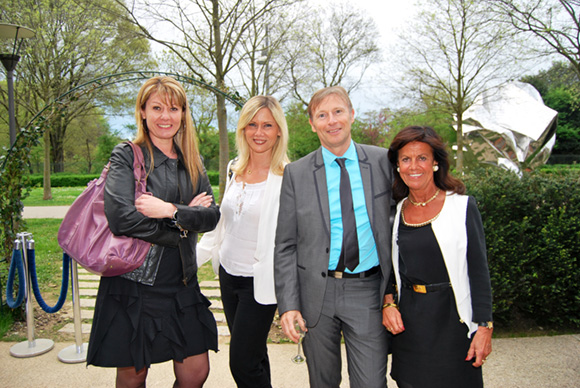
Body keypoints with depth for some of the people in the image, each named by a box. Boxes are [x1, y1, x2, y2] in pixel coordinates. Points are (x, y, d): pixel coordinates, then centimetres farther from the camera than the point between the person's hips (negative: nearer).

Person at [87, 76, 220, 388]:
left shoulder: (191, 163, 10)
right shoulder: (126, 156, -4)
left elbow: (212, 216, 1)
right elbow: (122, 218, -18)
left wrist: (171, 210, -17)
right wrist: (186, 217, -10)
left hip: (182, 286, 4)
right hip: (132, 284, -4)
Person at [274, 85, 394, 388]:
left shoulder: (383, 162, 1)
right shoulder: (295, 173, -1)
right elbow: (285, 246, 0)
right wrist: (288, 304, -7)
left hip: (368, 293, 0)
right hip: (318, 292, 1)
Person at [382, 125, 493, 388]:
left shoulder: (463, 206, -7)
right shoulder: (395, 211, 3)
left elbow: (479, 271, -6)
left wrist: (484, 327, -9)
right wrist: (387, 303, -3)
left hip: (453, 317, -3)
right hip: (408, 321, 3)